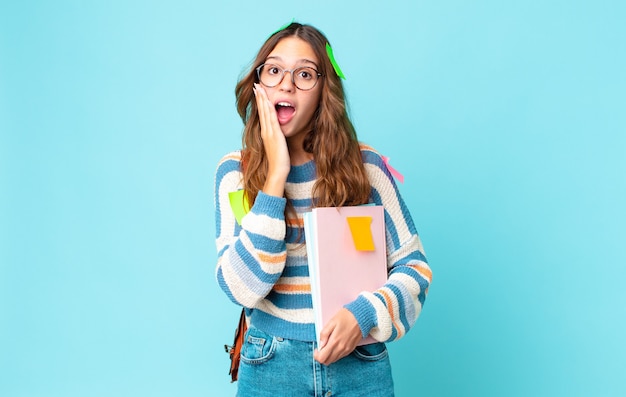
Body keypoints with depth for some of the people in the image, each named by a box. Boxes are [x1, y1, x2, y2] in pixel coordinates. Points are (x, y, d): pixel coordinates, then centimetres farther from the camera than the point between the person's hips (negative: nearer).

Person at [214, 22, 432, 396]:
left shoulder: (364, 165, -6)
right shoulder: (236, 171, -6)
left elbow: (413, 265, 0)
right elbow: (243, 288, -18)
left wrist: (364, 314, -18)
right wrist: (276, 175, -20)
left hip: (361, 364, 0)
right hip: (271, 366, 0)